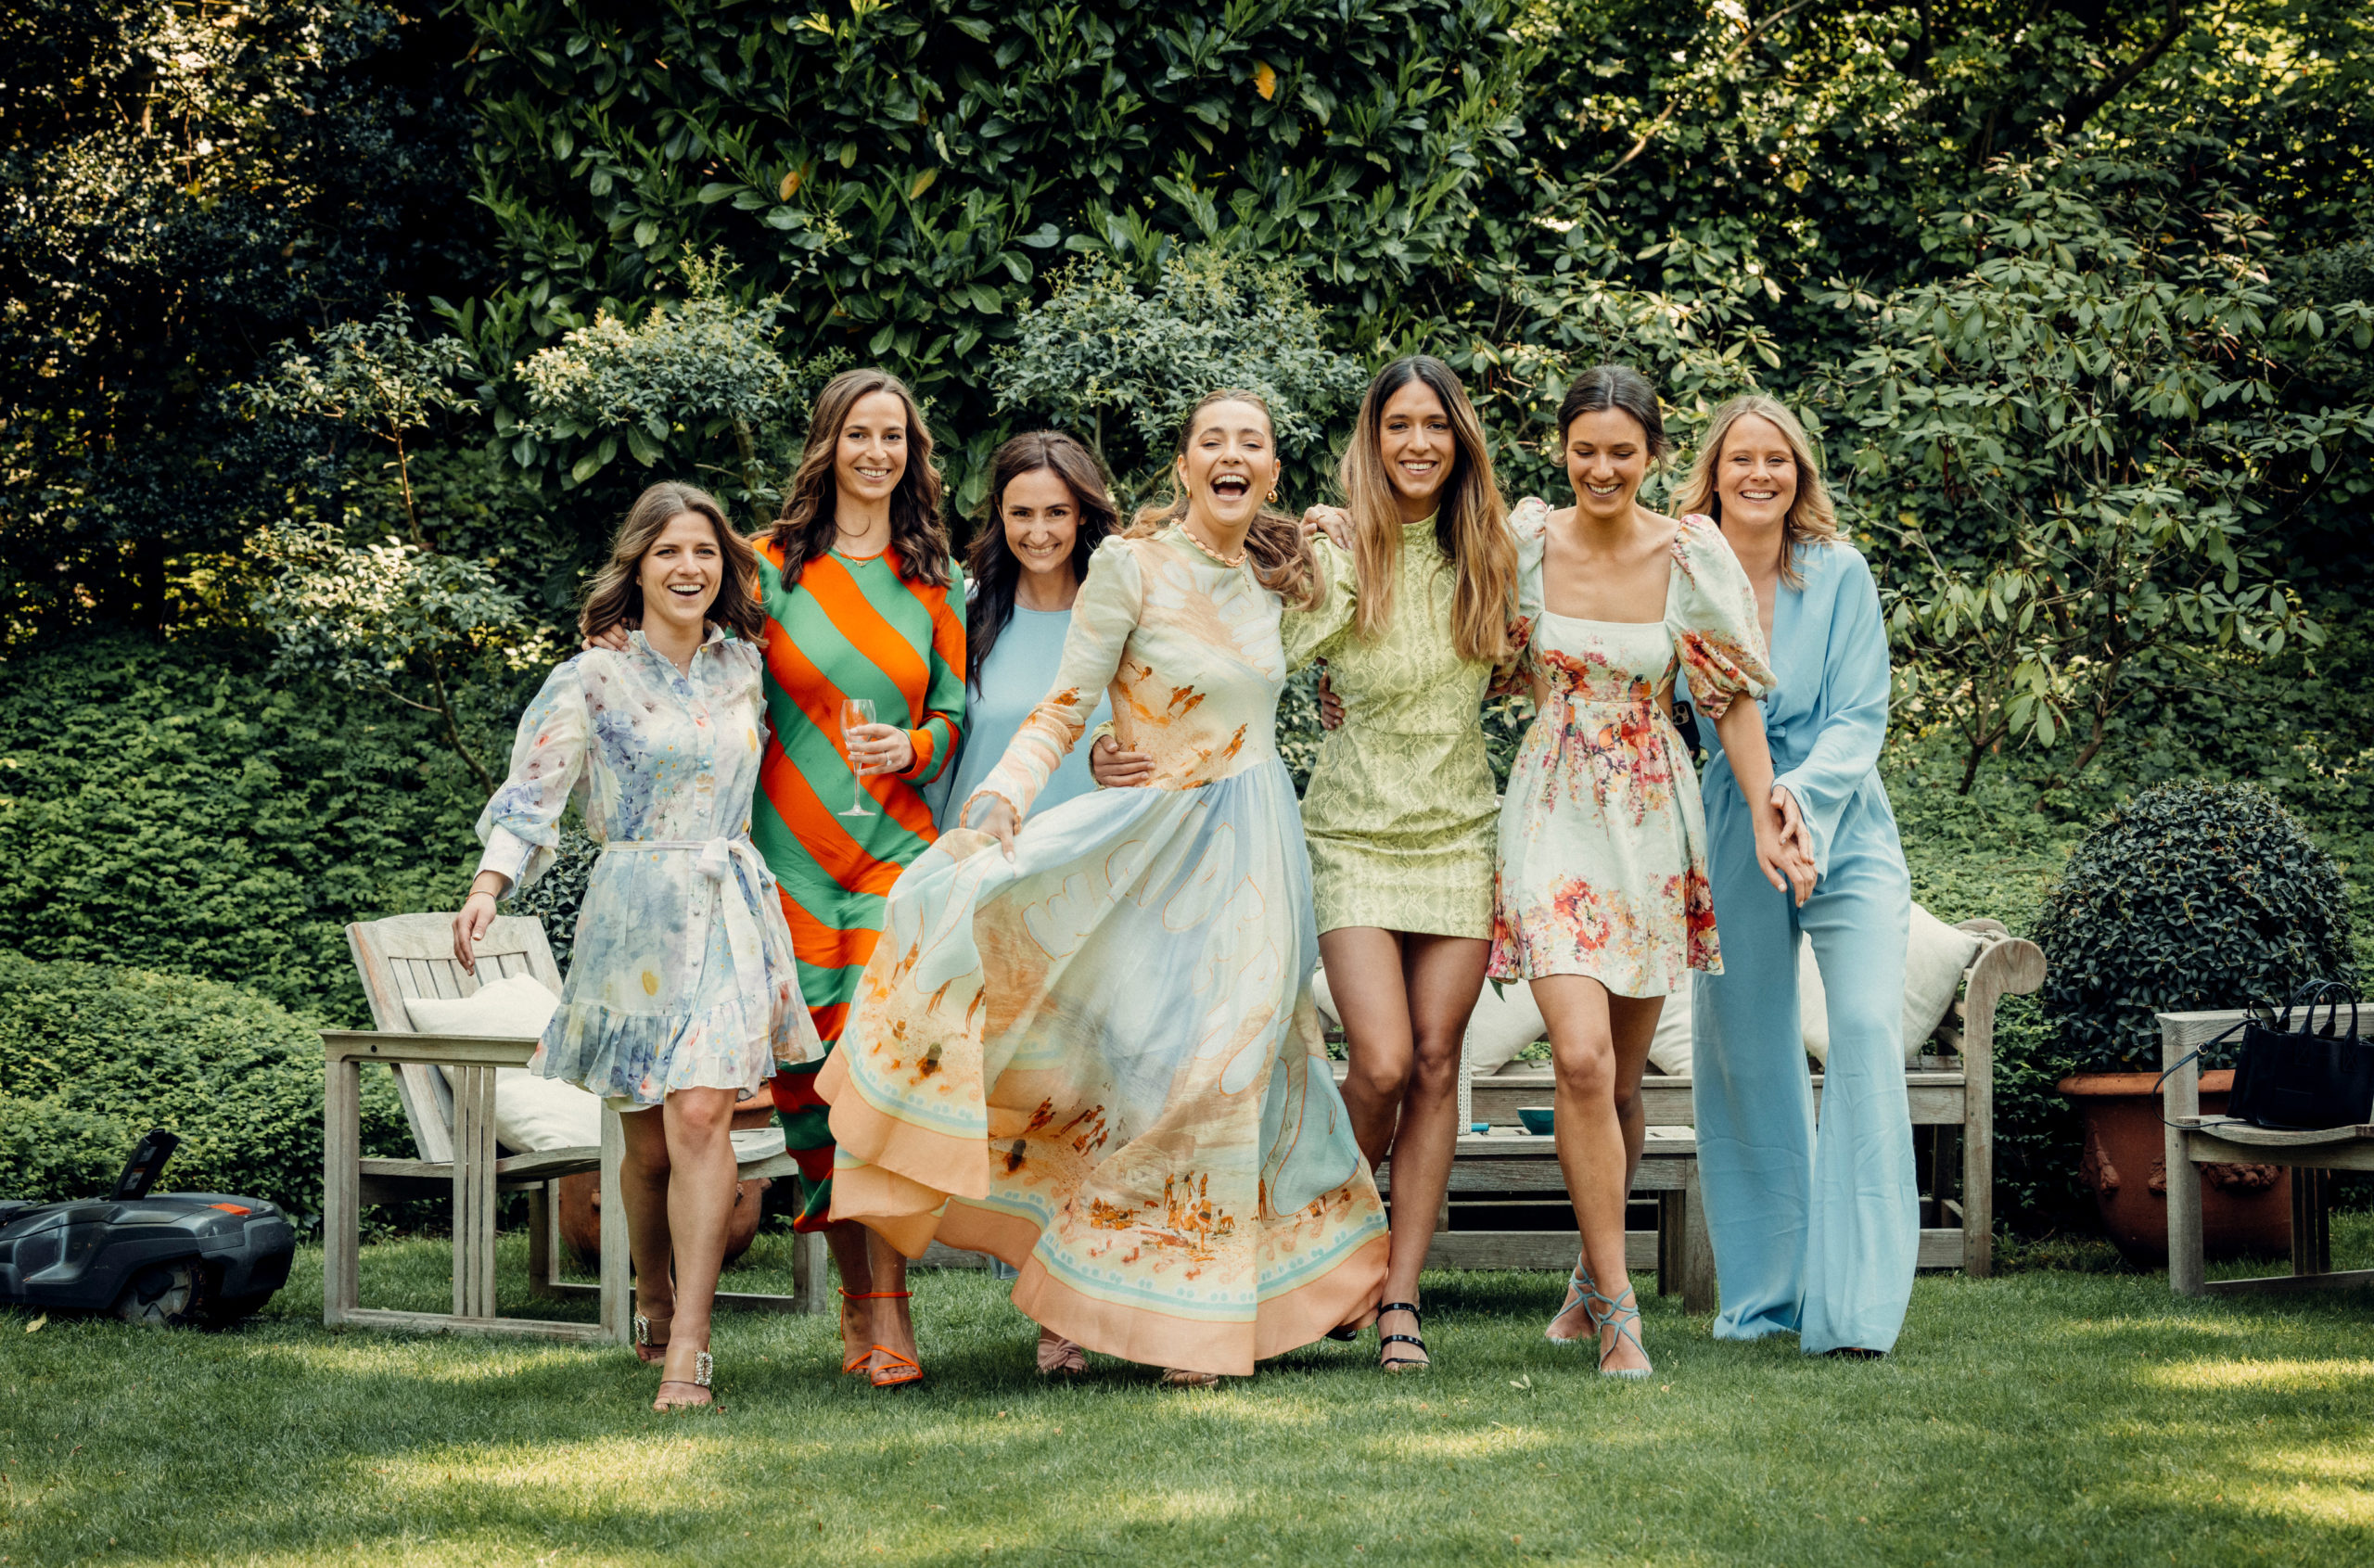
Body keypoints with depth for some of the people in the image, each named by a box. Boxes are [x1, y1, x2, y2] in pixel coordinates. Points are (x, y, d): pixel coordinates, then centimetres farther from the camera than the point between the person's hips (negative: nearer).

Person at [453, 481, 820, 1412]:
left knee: (700, 1119, -13)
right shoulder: (593, 682, 0)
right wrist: (486, 890, -22)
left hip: (734, 909, 2)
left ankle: (687, 1351, -15)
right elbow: (529, 800, -7)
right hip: (635, 916, -1)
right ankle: (655, 1308, 30)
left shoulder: (742, 666, 12)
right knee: (647, 1142, 3)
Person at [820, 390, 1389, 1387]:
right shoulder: (1131, 565, -8)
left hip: (1252, 850, 4)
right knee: (1144, 1060, -5)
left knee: (1229, 1062, 2)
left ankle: (1196, 1314, 13)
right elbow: (1065, 707, -10)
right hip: (1154, 845, -4)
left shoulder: (1272, 577, 8)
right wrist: (1000, 799, -25)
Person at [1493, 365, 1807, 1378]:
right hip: (1554, 810, -1)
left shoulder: (1691, 557, -4)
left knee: (1622, 1075, 8)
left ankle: (1591, 1278, 30)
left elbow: (1731, 696, 2)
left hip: (1653, 817, 1)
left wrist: (1764, 820, -2)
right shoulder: (1526, 540, -3)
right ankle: (1617, 1308, -9)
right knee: (1582, 1059, -16)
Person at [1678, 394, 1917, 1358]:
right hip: (1729, 834, 1)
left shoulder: (1839, 573, -1)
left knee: (1867, 1029, -16)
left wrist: (1803, 792, -20)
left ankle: (1856, 1306, -15)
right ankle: (1764, 1292, 19)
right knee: (1740, 1052, 4)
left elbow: (1861, 714, -4)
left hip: (1843, 826, -1)